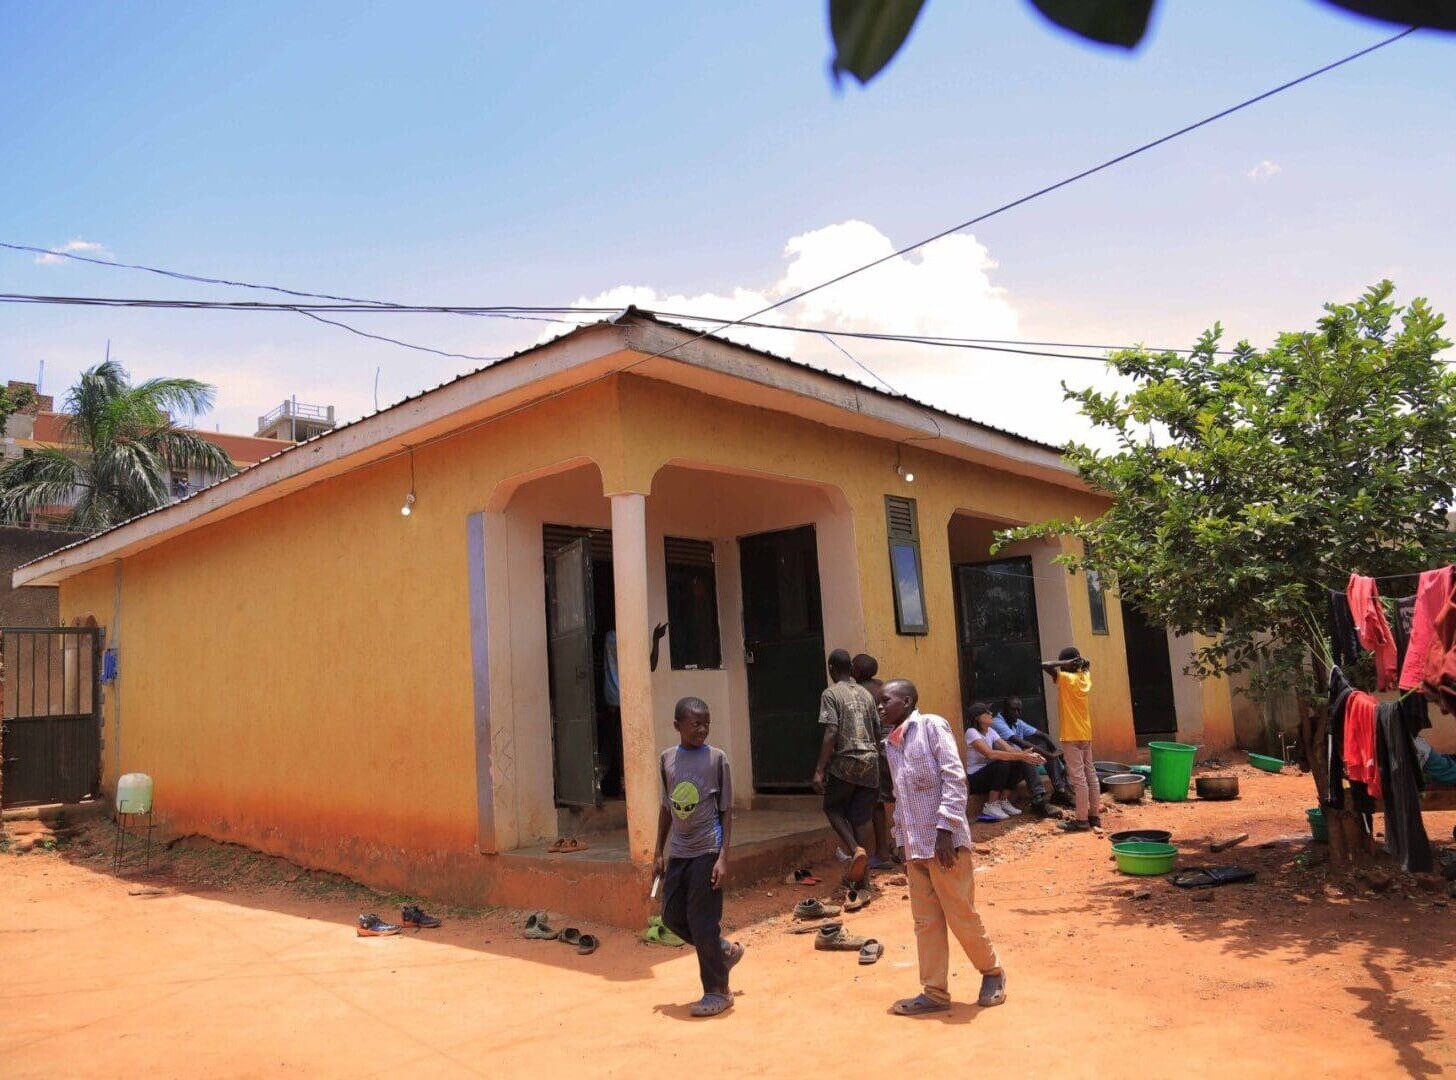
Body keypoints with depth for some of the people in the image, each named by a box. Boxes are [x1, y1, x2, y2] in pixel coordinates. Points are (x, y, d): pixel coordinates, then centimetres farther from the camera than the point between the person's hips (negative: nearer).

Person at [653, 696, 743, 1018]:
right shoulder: (667, 759, 5)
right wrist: (659, 852, 13)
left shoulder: (717, 758, -7)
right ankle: (725, 950, 31)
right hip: (678, 850, 6)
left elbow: (726, 811, -6)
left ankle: (718, 992, 15)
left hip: (707, 850, -5)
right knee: (672, 916, 9)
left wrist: (723, 857, -12)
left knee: (703, 922, -2)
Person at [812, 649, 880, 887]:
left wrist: (819, 770, -15)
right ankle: (862, 875, 13)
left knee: (833, 808, 15)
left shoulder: (830, 694, -5)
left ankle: (856, 849, -8)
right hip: (870, 763, 5)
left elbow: (831, 733, -15)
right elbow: (877, 732, 14)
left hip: (844, 763, -5)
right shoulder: (866, 694, 12)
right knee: (861, 818, 11)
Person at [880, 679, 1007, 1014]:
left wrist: (944, 828, -18)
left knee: (961, 915, 3)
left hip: (945, 841, -7)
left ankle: (992, 972, 25)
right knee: (926, 921, 8)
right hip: (916, 847, 7)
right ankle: (934, 993, 17)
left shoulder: (931, 726, -7)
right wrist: (904, 845, 17)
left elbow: (954, 778, -13)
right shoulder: (891, 745, 14)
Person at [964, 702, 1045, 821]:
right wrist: (1021, 756, -35)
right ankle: (991, 806, -17)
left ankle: (1004, 802, -1)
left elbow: (1008, 749, -6)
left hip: (988, 773, 7)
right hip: (975, 779, -7)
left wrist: (1027, 755, -25)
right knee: (1002, 763, -29)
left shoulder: (990, 731, 6)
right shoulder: (972, 732, -19)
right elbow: (990, 754, -33)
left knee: (1017, 762, -13)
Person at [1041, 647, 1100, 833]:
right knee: (1090, 774, 12)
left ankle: (1082, 820, -3)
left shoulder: (1066, 679, -15)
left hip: (1071, 736, -8)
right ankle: (1095, 815, 18)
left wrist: (1065, 663, -14)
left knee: (1078, 777, -6)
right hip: (1086, 734, 8)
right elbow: (1086, 665, 28)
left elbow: (1044, 665, -23)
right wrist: (1081, 662, 7)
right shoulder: (1085, 677, 7)